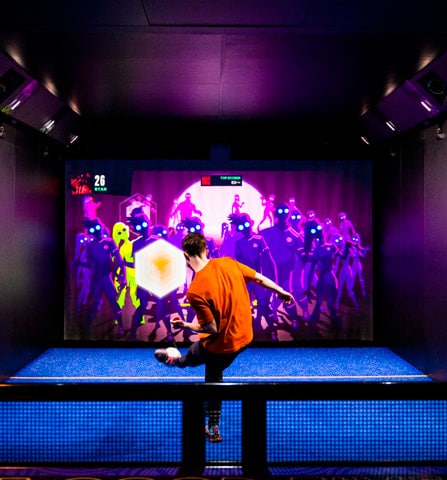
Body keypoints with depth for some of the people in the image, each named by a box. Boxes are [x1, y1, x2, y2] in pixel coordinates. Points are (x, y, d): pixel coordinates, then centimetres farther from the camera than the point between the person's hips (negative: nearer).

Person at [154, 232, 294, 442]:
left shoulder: (195, 291, -27)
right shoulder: (228, 263, -10)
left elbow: (211, 328, -22)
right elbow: (259, 278, 1)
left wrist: (185, 325, -7)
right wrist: (281, 291, 17)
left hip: (221, 344, -7)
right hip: (244, 335, 7)